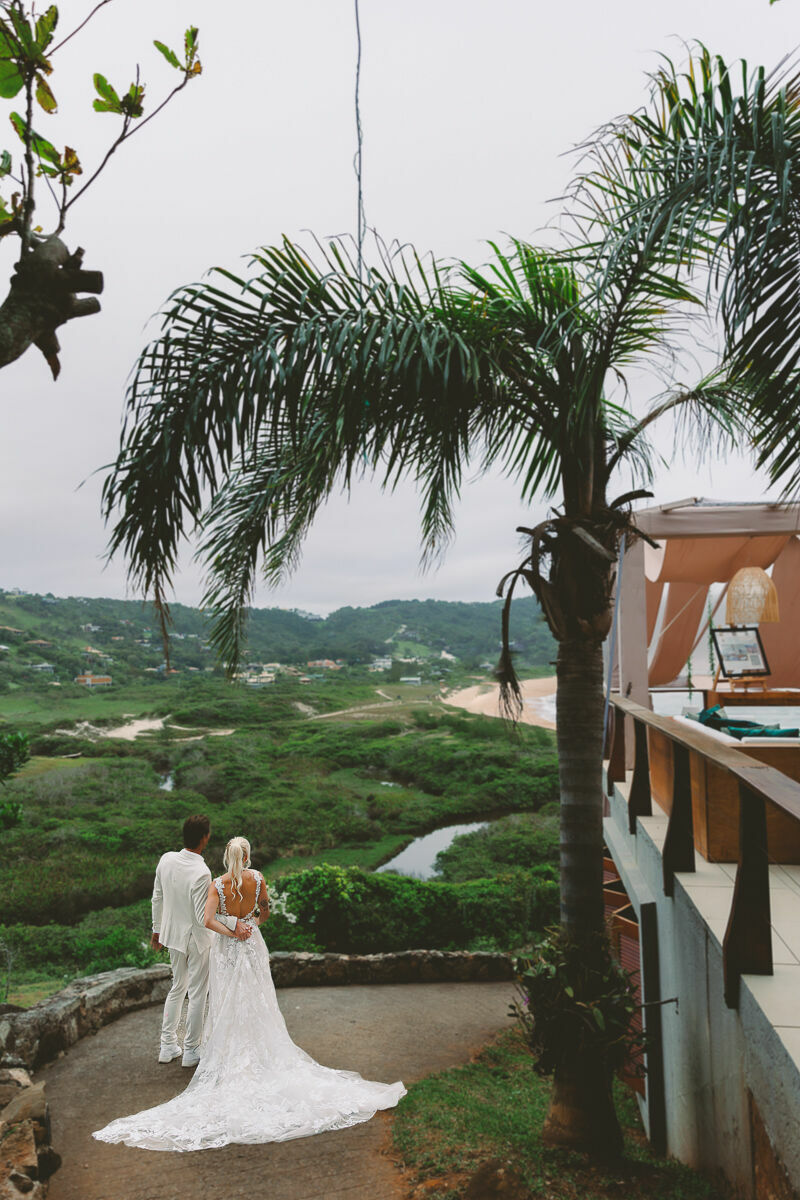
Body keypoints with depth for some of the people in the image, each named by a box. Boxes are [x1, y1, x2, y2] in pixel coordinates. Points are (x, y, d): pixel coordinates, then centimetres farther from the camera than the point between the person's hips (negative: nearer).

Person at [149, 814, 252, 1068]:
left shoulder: (166, 859, -10)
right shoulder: (201, 873, -30)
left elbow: (157, 898, 2)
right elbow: (203, 917, -26)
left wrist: (157, 929, 14)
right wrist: (233, 925, -24)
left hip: (173, 933, 6)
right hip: (196, 939, -6)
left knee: (178, 987, 23)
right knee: (197, 993, 12)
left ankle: (168, 1046, 31)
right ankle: (191, 1051, 24)